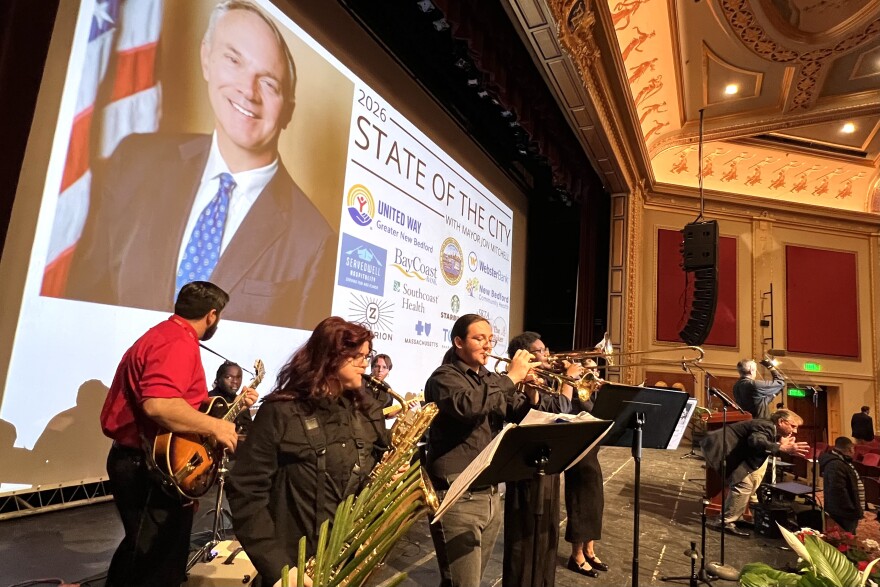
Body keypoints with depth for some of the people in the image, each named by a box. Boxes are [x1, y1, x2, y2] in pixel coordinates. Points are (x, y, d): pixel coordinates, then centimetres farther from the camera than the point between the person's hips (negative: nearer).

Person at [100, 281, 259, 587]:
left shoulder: (164, 334, 14)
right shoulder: (179, 342, -21)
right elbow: (158, 405, -36)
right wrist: (215, 426, -26)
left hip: (143, 463, 11)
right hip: (152, 468, -11)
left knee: (142, 555, 26)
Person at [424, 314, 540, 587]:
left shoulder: (492, 380, 13)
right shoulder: (444, 377, -10)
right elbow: (467, 406, -31)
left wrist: (532, 393, -7)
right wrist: (511, 378, -24)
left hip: (491, 495, 8)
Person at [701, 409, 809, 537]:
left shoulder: (771, 431, 14)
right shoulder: (767, 427, -18)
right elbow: (755, 441, -39)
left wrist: (781, 446, 1)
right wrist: (783, 448, -48)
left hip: (729, 449, 11)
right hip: (719, 448, -11)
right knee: (744, 484, -15)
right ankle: (725, 522, -6)